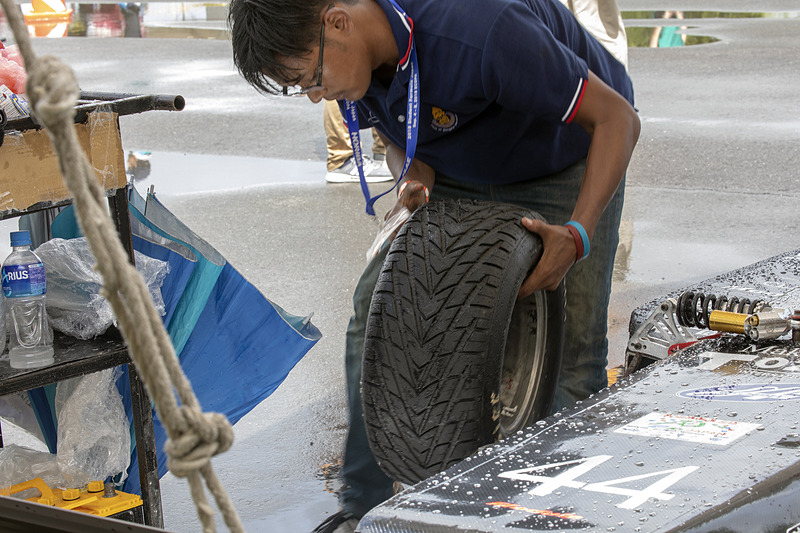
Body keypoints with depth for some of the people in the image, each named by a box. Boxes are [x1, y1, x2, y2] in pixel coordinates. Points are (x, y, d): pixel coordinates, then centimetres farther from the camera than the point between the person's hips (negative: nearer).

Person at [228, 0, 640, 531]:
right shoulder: (362, 58, -18)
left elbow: (617, 118, -30)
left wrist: (576, 236, -39)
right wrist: (414, 179, -19)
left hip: (565, 165, -6)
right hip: (462, 172, 6)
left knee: (573, 345, -14)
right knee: (376, 305, -5)